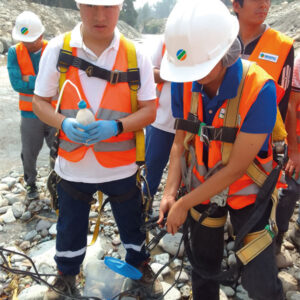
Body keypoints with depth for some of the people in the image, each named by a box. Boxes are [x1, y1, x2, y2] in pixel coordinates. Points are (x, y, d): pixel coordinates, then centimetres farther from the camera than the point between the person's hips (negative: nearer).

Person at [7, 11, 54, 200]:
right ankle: (31, 185, 36)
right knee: (29, 154, 13)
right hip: (30, 114, 1)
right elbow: (17, 84, -14)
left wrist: (30, 79, -16)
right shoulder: (14, 52, -4)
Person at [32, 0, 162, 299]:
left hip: (121, 166, 0)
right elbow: (39, 101, -1)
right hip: (73, 165, 1)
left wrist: (115, 126, -23)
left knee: (132, 224, 19)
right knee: (70, 226, 20)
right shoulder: (58, 49, -7)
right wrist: (64, 123, -21)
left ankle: (140, 268, 48)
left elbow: (149, 110, -5)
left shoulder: (135, 55, -8)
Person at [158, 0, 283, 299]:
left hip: (246, 192, -3)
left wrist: (184, 204, -21)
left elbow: (237, 167, -26)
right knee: (203, 267, 20)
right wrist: (170, 192, -16)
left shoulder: (259, 88, -29)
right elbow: (181, 142, -5)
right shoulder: (184, 83, -15)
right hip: (202, 187, 4)